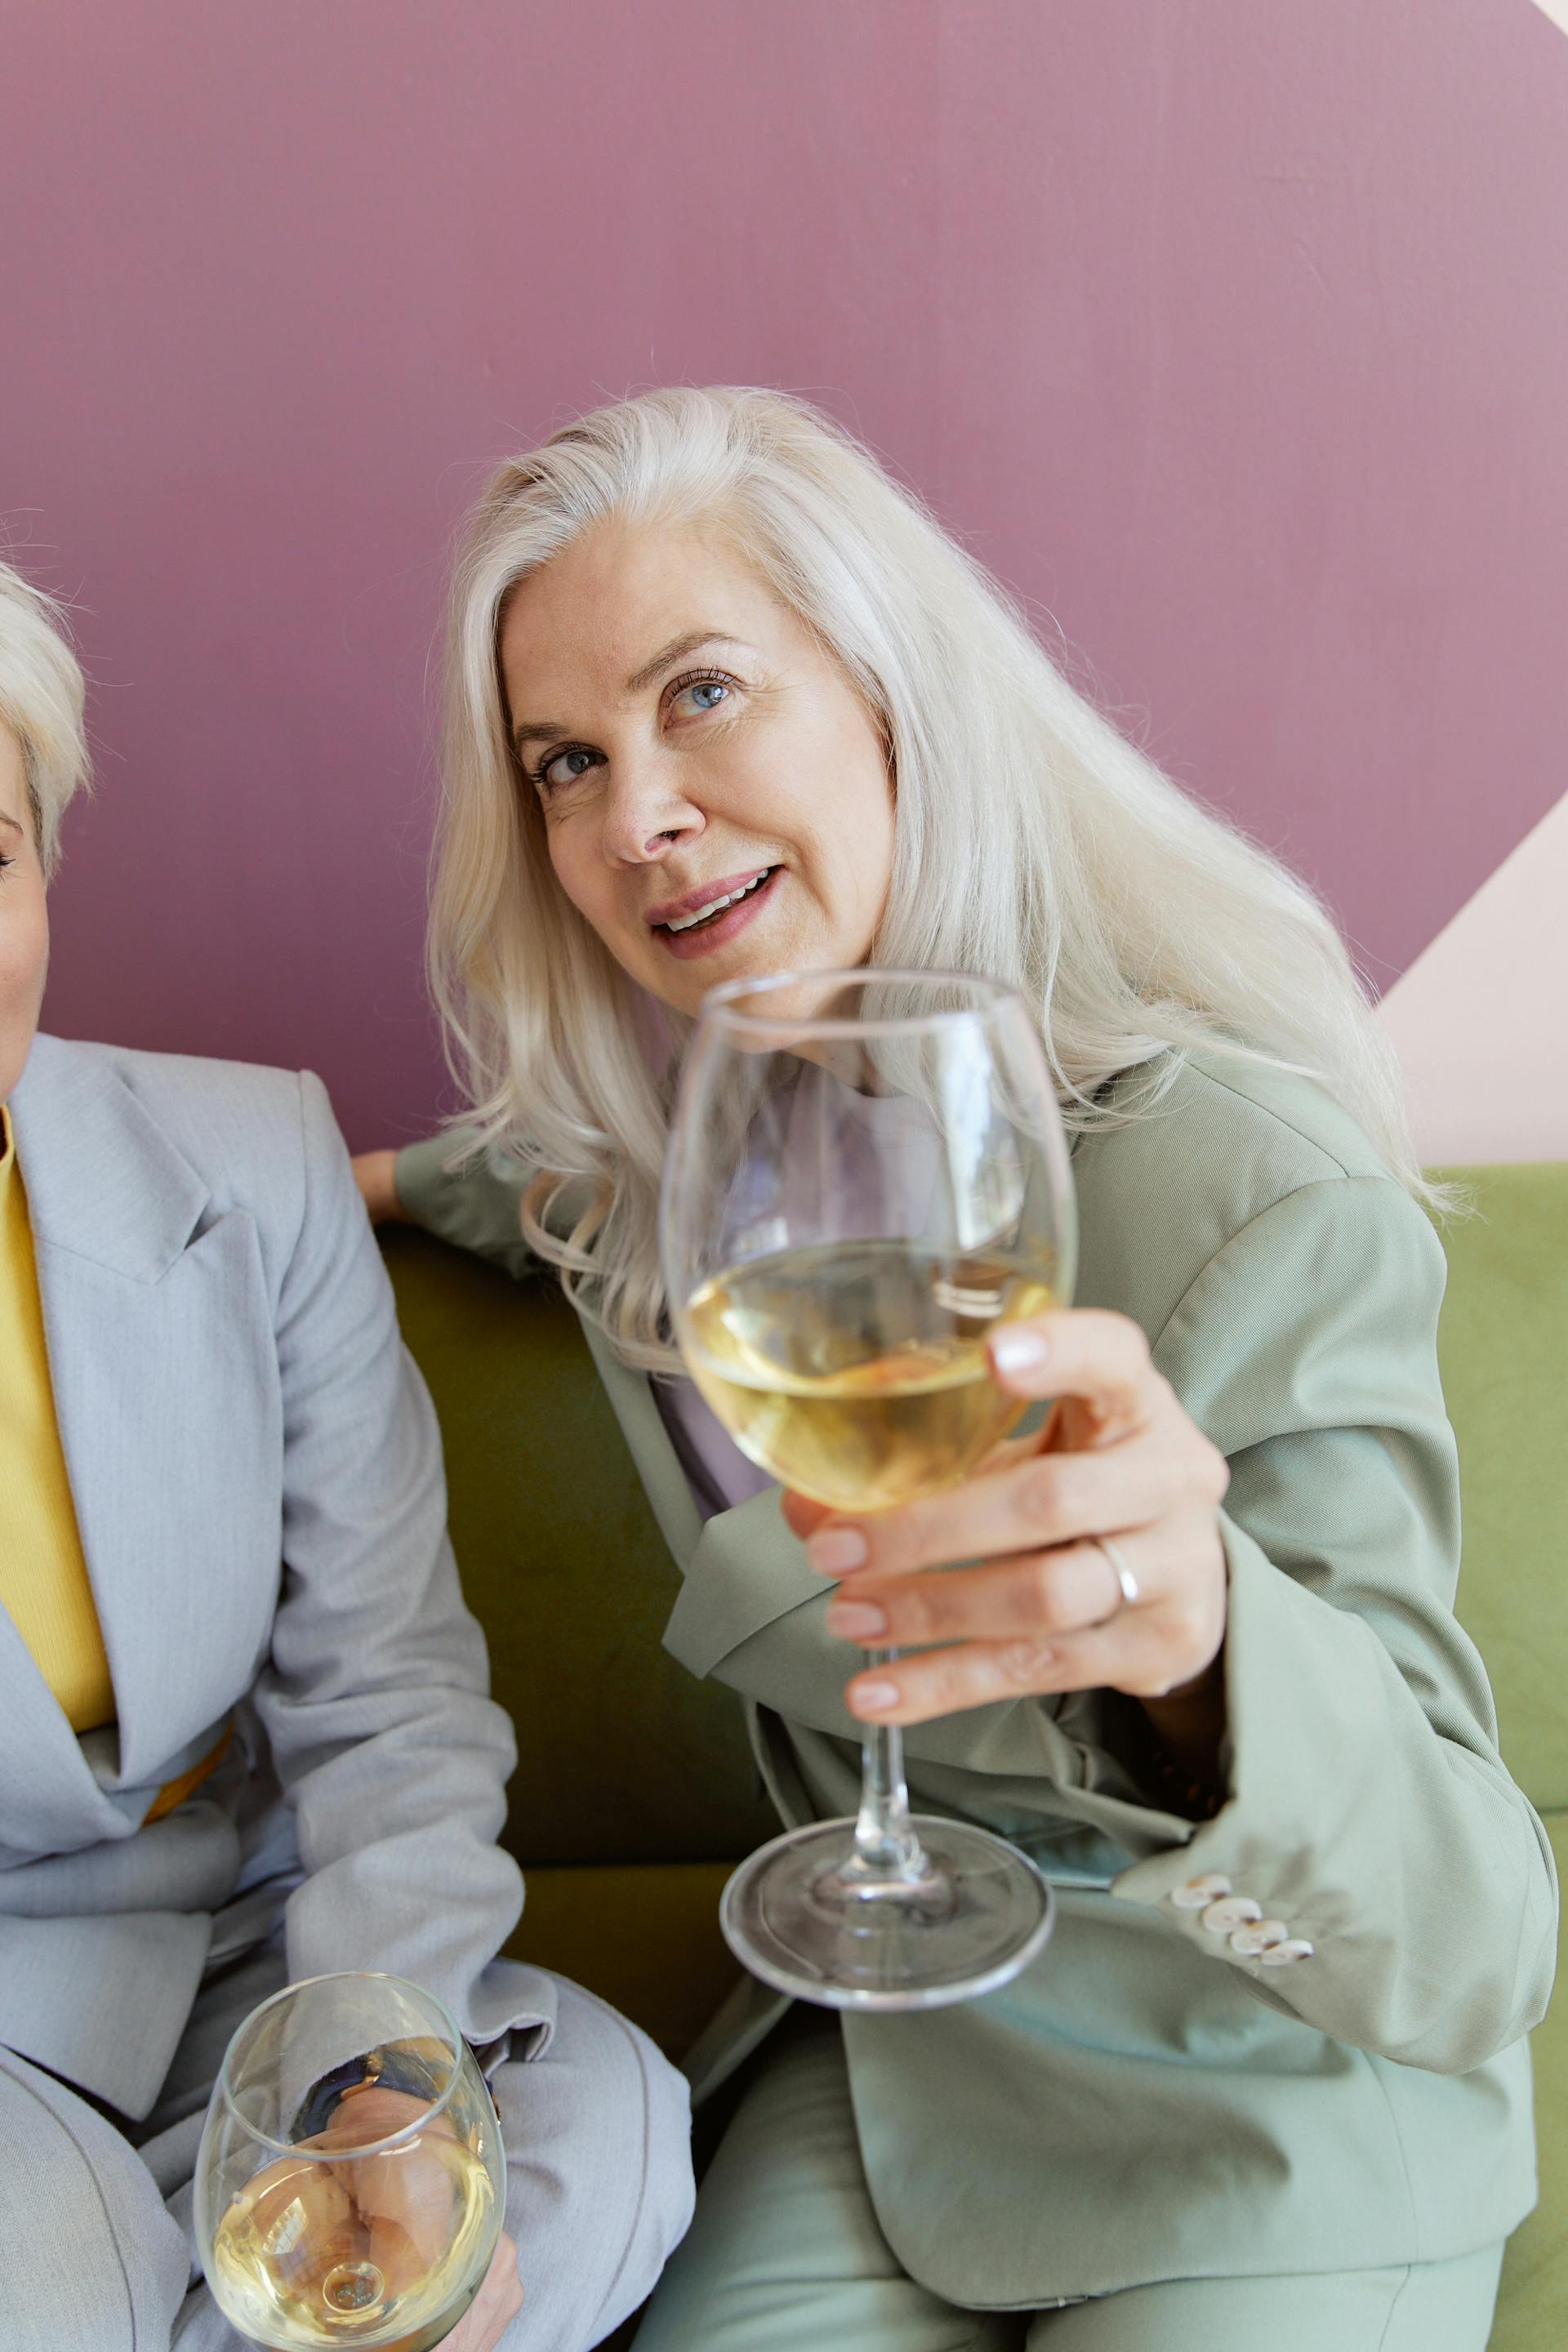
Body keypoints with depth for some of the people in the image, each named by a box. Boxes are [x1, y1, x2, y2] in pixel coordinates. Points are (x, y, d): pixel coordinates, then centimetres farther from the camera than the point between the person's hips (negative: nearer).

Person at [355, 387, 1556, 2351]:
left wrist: (1204, 1635, -50)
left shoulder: (1253, 1194, -28)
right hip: (877, 2065, 4)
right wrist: (397, 1179, 15)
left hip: (1269, 2119, -3)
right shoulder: (641, 1165, -8)